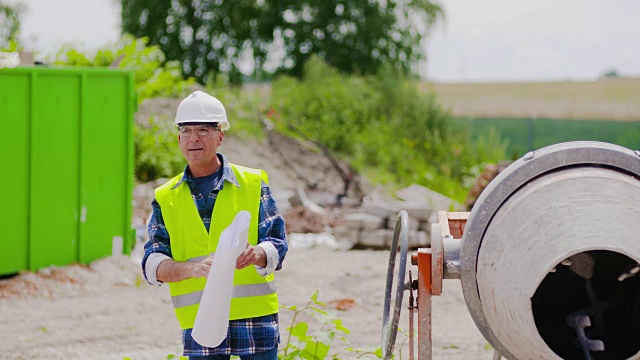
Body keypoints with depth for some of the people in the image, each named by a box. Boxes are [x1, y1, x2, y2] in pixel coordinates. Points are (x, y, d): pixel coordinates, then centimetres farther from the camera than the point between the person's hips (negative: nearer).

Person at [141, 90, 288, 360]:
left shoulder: (253, 183, 5)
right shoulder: (166, 198, 9)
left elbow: (277, 244, -1)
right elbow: (152, 264, 0)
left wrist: (255, 254, -26)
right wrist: (193, 268, -22)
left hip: (256, 318, -1)